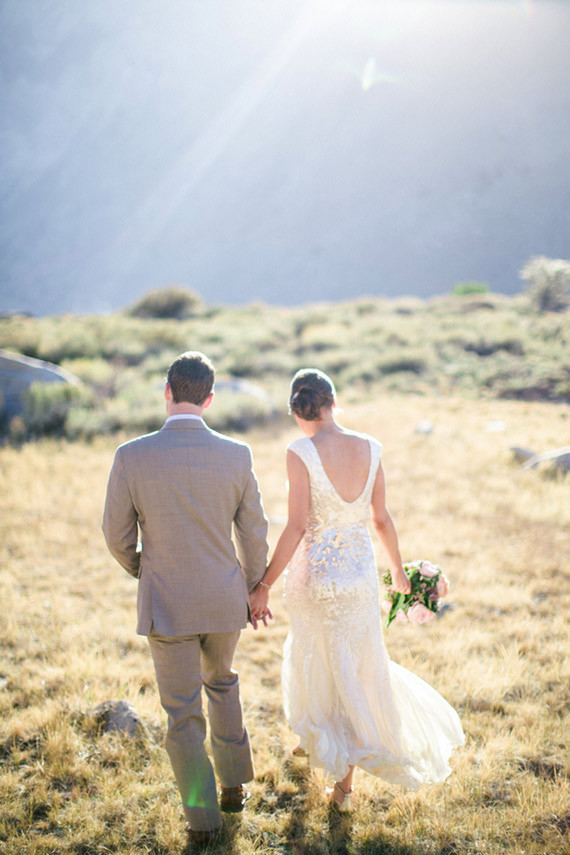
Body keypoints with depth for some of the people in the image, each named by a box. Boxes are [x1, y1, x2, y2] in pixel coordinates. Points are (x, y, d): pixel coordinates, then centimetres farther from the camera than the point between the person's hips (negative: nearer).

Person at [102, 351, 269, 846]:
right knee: (222, 682, 29)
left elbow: (117, 535, -6)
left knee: (183, 714, 11)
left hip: (165, 603, -2)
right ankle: (234, 783, 39)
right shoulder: (237, 456, -11)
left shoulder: (132, 457, -16)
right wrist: (256, 589, 16)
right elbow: (253, 533, -2)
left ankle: (203, 818, 22)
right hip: (225, 600, 2)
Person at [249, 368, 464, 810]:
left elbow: (296, 528, -20)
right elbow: (382, 519, 2)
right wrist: (398, 570, 18)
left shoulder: (301, 453, -18)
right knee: (357, 665, 17)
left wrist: (264, 585, -13)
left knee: (318, 662, 20)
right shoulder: (370, 449, -5)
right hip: (362, 574, 3)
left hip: (315, 575, -3)